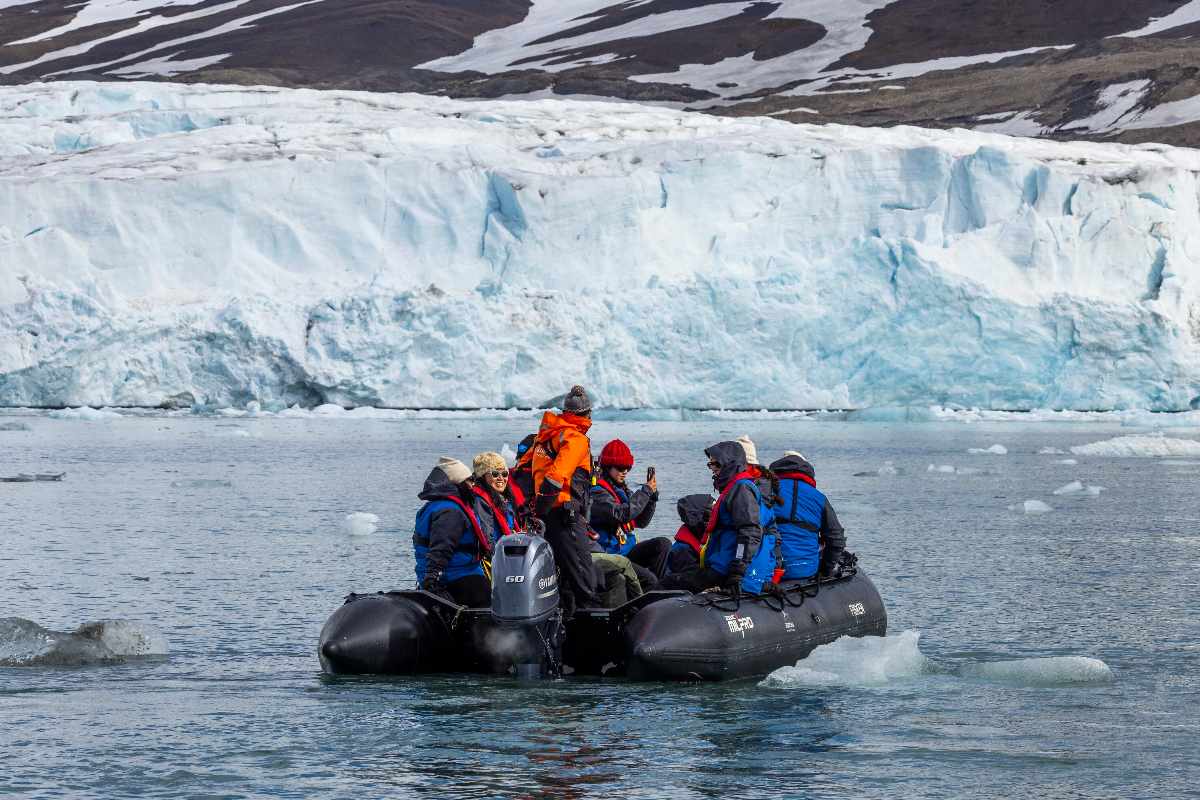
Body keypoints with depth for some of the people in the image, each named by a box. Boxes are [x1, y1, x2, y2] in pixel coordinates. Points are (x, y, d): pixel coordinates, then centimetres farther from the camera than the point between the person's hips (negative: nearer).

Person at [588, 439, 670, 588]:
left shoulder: (623, 490, 17)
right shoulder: (597, 492, -12)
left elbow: (641, 522, 18)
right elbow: (622, 514, -27)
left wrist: (652, 495, 3)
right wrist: (645, 491, -17)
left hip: (628, 551, 9)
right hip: (610, 556, -9)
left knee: (663, 544, -10)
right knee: (649, 579, -24)